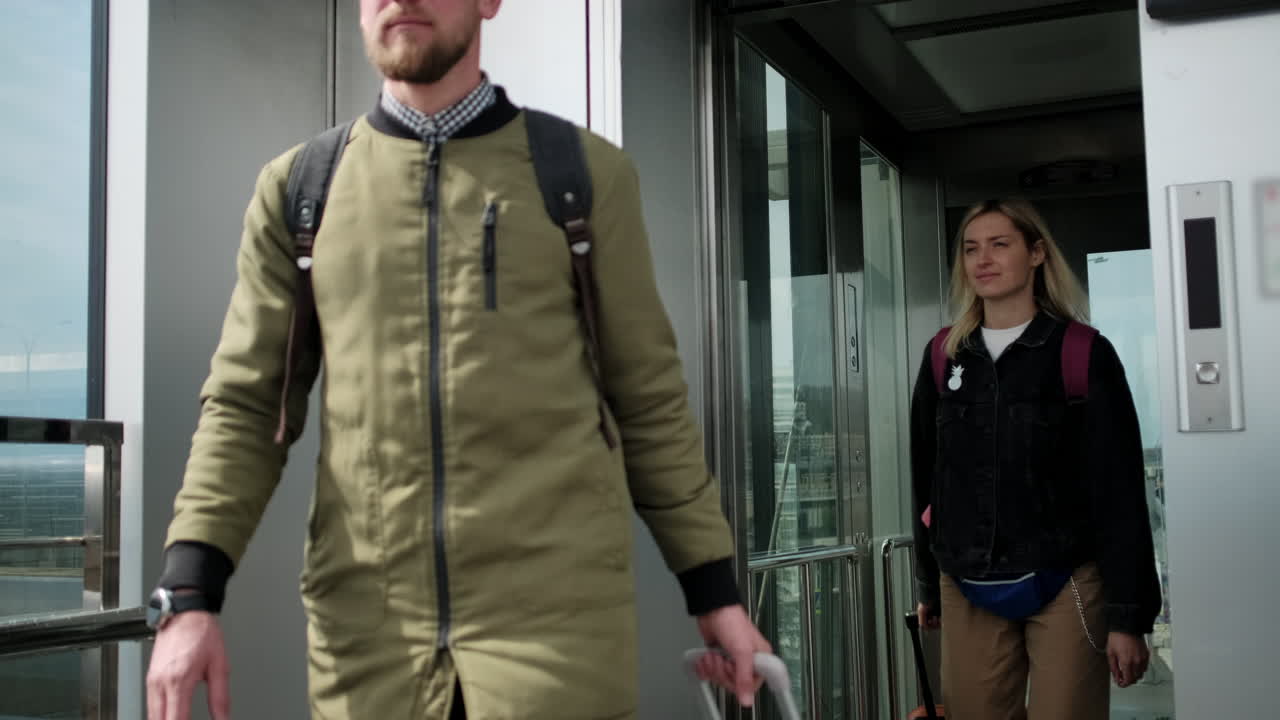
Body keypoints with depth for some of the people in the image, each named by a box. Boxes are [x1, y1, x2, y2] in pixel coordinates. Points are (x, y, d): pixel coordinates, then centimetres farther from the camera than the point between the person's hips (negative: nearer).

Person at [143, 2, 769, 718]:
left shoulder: (587, 173, 7)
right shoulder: (297, 188, 11)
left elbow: (649, 398, 8)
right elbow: (246, 408, 8)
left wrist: (716, 590, 6)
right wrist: (189, 596, -5)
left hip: (555, 607, -1)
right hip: (371, 624, 2)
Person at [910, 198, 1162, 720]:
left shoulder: (1083, 354, -4)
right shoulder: (943, 356, 7)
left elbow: (1119, 493, -6)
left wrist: (1128, 616, -9)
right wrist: (928, 587, 17)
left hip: (1064, 587, -3)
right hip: (967, 592, 4)